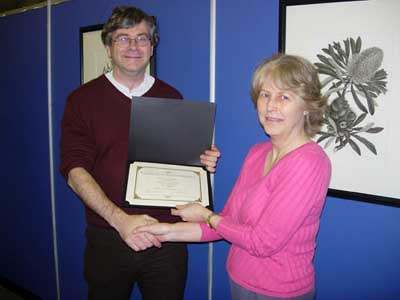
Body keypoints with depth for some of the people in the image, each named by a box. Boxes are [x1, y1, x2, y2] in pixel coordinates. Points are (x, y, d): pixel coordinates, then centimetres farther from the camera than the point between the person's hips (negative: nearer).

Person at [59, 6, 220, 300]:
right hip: (108, 239, -1)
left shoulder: (172, 97, 6)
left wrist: (203, 162, -9)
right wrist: (119, 219, -23)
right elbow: (75, 171, -9)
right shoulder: (82, 99, -1)